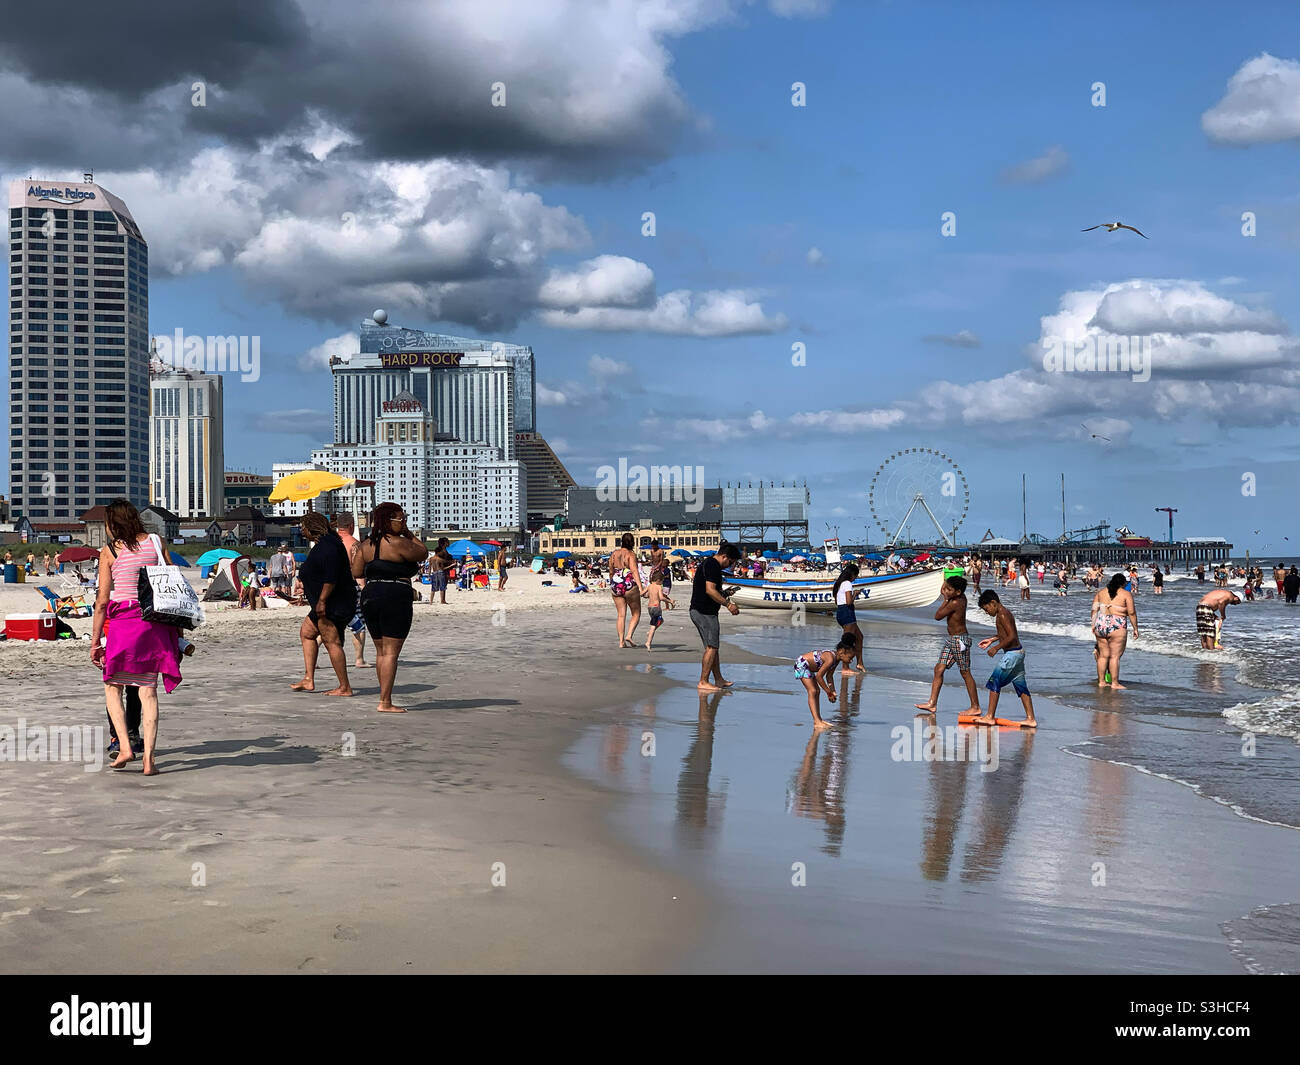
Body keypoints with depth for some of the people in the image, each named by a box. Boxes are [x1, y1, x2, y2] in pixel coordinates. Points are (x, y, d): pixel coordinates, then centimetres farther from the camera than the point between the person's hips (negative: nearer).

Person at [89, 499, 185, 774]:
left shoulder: (109, 551, -1)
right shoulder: (154, 543, 8)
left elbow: (102, 601, -4)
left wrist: (95, 641, 1)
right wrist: (178, 628, 14)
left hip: (123, 622, -3)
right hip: (156, 623, 3)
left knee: (112, 688, 13)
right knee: (148, 692, 5)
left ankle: (125, 747, -2)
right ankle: (149, 759, -2)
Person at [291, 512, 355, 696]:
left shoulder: (327, 545, -16)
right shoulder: (323, 543, 18)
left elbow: (331, 577, -25)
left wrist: (322, 601, -26)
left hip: (334, 604, -12)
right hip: (327, 605, 12)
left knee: (331, 642, -10)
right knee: (306, 632, 17)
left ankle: (345, 687, -7)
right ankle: (308, 680, 16)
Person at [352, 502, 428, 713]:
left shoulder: (367, 545, 10)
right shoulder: (399, 543, -11)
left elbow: (356, 572, 11)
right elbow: (423, 553, 2)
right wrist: (409, 535, 10)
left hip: (369, 598, 7)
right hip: (395, 600, -7)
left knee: (381, 651, 15)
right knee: (391, 652, -5)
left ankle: (384, 699, 19)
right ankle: (385, 702, -7)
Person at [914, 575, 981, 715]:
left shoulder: (955, 603, -22)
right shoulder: (962, 597, 4)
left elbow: (937, 616, -15)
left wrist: (945, 599, -9)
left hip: (960, 640, -10)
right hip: (951, 639, 10)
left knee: (965, 673, 0)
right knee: (939, 669, 6)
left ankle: (975, 707, 9)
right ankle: (932, 704, 8)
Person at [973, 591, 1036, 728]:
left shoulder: (1002, 615, -17)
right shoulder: (1004, 612, 13)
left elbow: (1012, 636, -23)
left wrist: (996, 647, -17)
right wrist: (992, 640, 27)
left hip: (1011, 654, -10)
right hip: (1018, 652, 10)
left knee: (994, 682, -3)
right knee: (1021, 686, 11)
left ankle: (990, 716, 1)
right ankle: (1031, 719, 11)